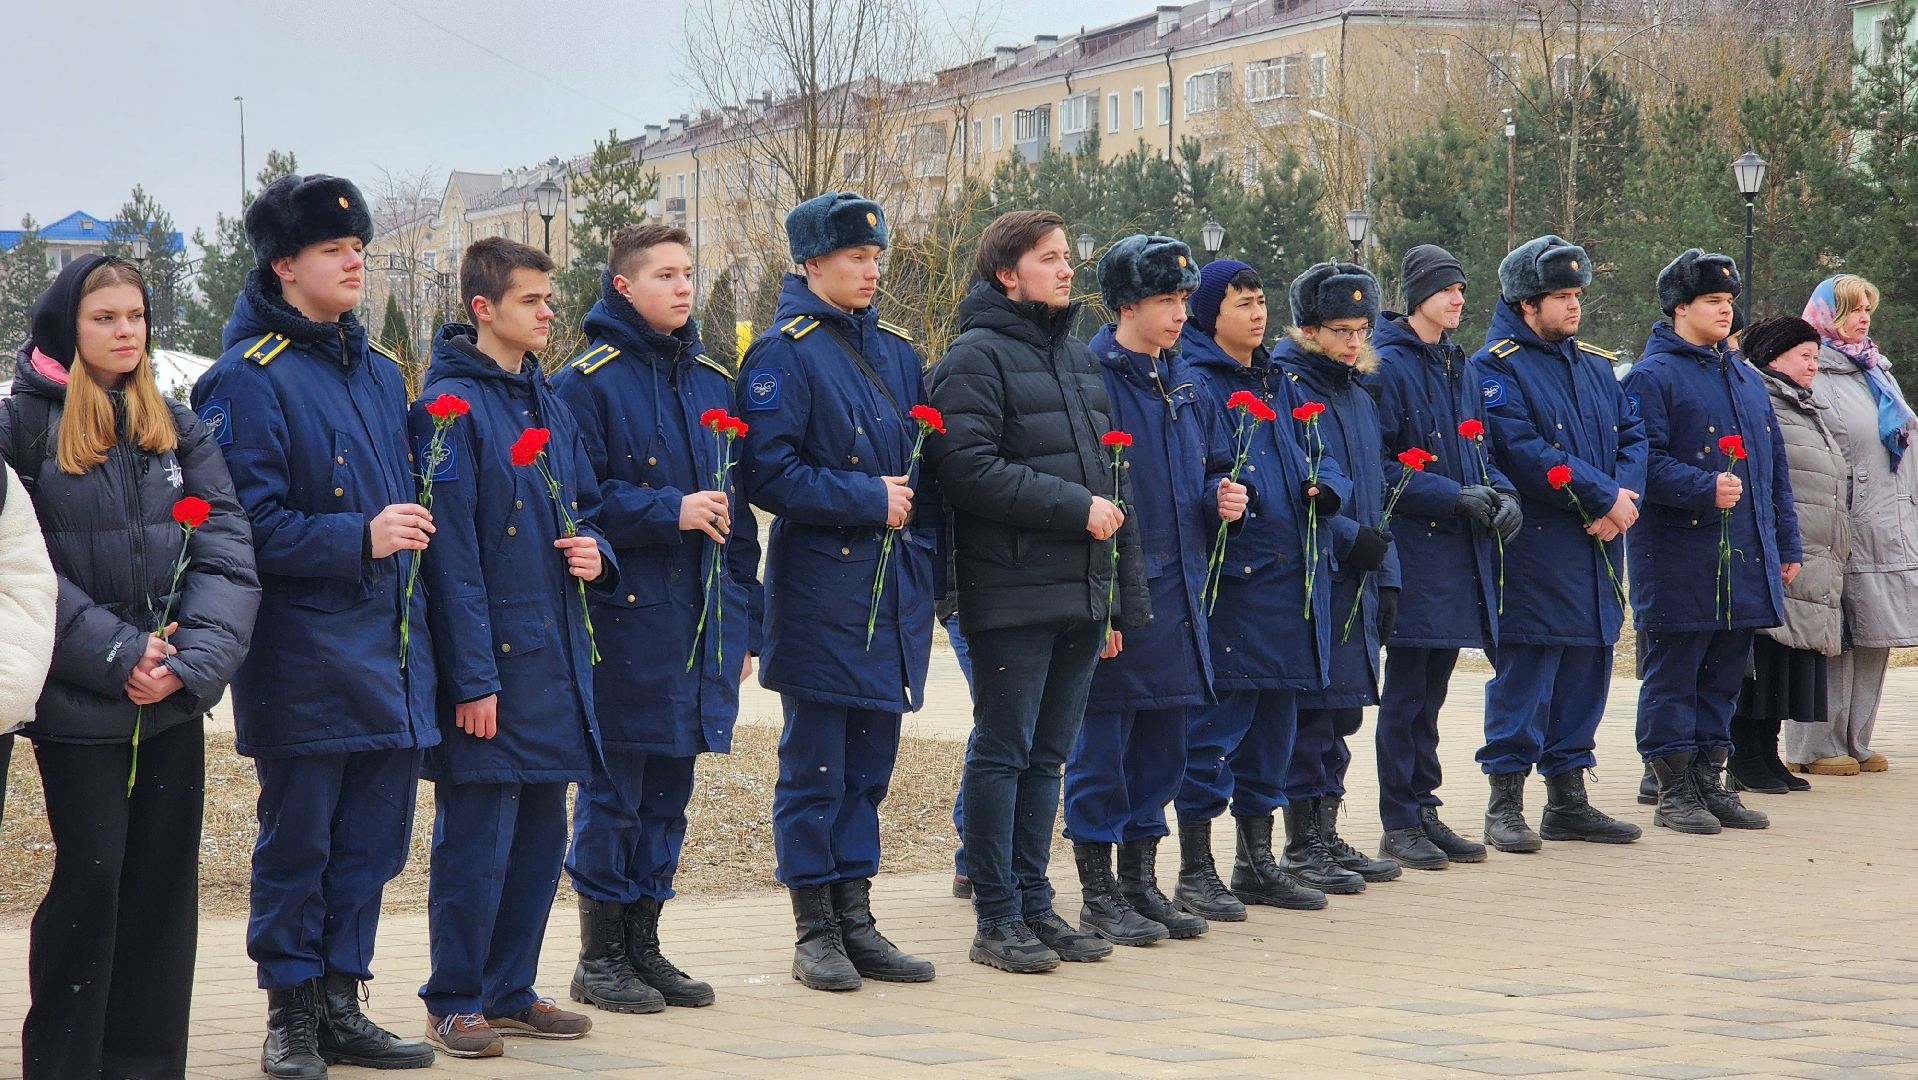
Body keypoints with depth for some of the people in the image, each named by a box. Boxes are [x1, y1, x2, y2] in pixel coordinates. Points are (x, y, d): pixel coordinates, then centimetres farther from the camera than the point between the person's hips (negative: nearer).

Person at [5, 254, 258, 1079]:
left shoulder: (178, 428, 10)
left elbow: (227, 553, 1)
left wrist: (192, 660, -14)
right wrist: (118, 654, -16)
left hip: (173, 702, 4)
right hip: (78, 705, -4)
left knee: (166, 885, 6)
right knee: (91, 879, -3)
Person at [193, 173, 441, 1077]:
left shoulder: (380, 373, 15)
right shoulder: (248, 378, -9)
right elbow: (251, 527, -15)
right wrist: (358, 539, -23)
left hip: (388, 657, 7)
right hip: (304, 656, -7)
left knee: (371, 841, 10)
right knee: (296, 844, 1)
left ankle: (341, 1004, 20)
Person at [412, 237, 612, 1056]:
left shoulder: (548, 406, 13)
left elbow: (585, 508, 24)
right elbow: (450, 553, -15)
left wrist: (595, 552, -1)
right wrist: (472, 677, -18)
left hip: (553, 658, 8)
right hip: (490, 662, -8)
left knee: (540, 833, 13)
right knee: (476, 839, -2)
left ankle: (511, 990, 23)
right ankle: (455, 1004, 7)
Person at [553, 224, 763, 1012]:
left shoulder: (713, 382, 14)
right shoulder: (587, 383, -6)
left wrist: (743, 619, 14)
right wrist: (668, 511, -20)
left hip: (702, 619, 6)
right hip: (625, 618, -6)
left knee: (668, 790, 10)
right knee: (613, 788, 0)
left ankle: (643, 945, 20)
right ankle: (600, 957, 8)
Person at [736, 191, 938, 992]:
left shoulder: (896, 351, 14)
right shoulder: (784, 353, -8)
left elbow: (927, 462, 20)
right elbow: (768, 473, -15)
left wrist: (922, 536, 6)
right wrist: (868, 500, -16)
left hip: (893, 592, 7)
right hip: (820, 592, -7)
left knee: (869, 766, 10)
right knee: (814, 767, 0)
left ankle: (856, 920, 17)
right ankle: (815, 933, 7)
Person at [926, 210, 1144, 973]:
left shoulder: (1080, 358, 18)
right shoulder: (976, 358, -8)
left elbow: (1110, 480, 20)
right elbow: (970, 470, -19)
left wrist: (1125, 594, 16)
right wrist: (1074, 506, -16)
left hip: (1081, 595, 7)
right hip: (1012, 595, -7)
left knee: (1047, 756, 12)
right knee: (1002, 754, -2)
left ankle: (1034, 903, 19)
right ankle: (997, 920, 4)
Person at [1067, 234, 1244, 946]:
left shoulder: (1185, 385, 14)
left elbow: (1211, 471, 25)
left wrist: (1222, 499, 0)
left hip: (1176, 595, 8)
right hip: (1113, 601, -7)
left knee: (1160, 748, 12)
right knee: (1100, 749, -1)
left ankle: (1141, 883, 22)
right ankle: (1098, 896, 7)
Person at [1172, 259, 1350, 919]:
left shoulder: (1281, 385, 18)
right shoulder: (1194, 384, -8)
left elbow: (1318, 459, 17)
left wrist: (1324, 486, -4)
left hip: (1289, 578, 8)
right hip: (1229, 578, -8)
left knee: (1274, 719, 13)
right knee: (1215, 719, -5)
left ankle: (1256, 862, 23)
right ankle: (1195, 872, 3)